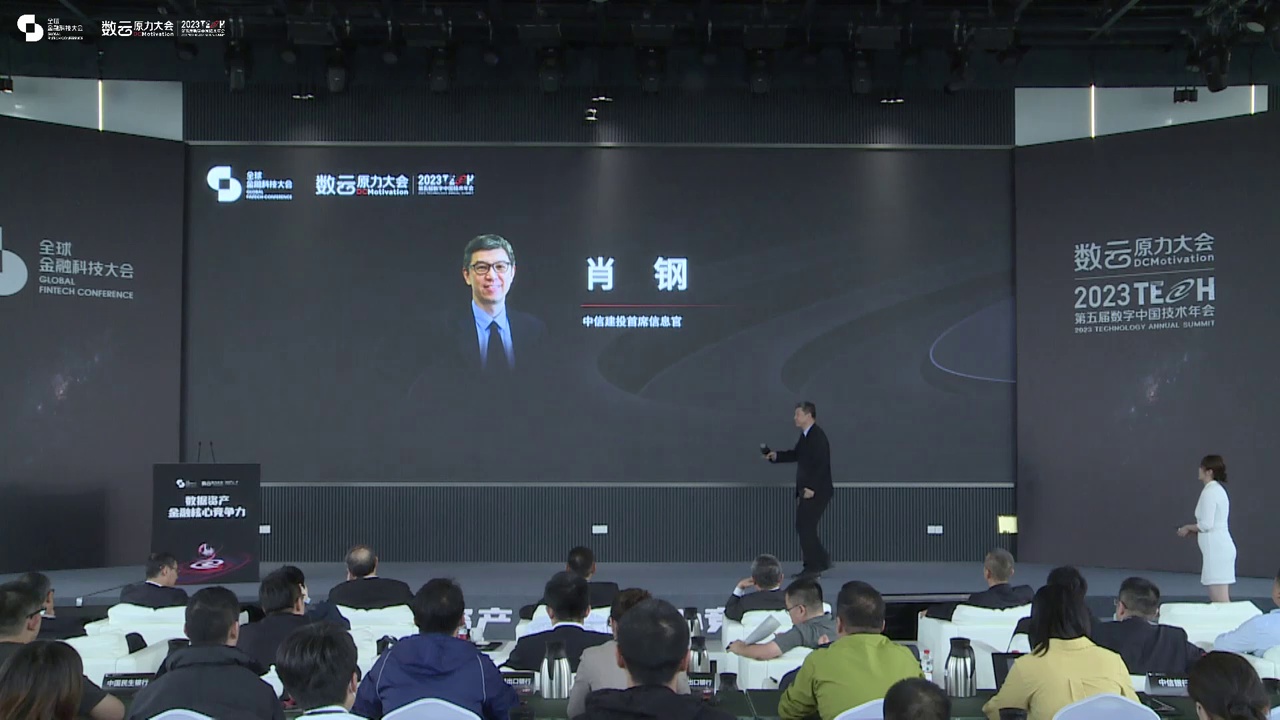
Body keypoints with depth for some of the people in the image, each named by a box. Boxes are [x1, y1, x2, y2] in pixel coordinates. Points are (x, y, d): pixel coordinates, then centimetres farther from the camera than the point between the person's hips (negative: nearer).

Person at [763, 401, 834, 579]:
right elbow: (795, 454, 19)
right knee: (803, 527, 14)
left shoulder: (818, 436, -18)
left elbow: (821, 464, -23)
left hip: (816, 492, -10)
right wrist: (775, 455, 6)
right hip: (807, 490, 10)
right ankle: (821, 561, 25)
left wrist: (812, 488, -25)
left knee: (806, 528, -5)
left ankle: (813, 568, 5)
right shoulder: (805, 435, 11)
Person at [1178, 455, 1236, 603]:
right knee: (1216, 599, 14)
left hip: (1216, 549, -10)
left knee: (1220, 601, -11)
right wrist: (1192, 530, 14)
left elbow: (1206, 524, -18)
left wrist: (1188, 528, -1)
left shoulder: (1209, 492, -14)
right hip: (1220, 548, 10)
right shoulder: (1218, 489, 16)